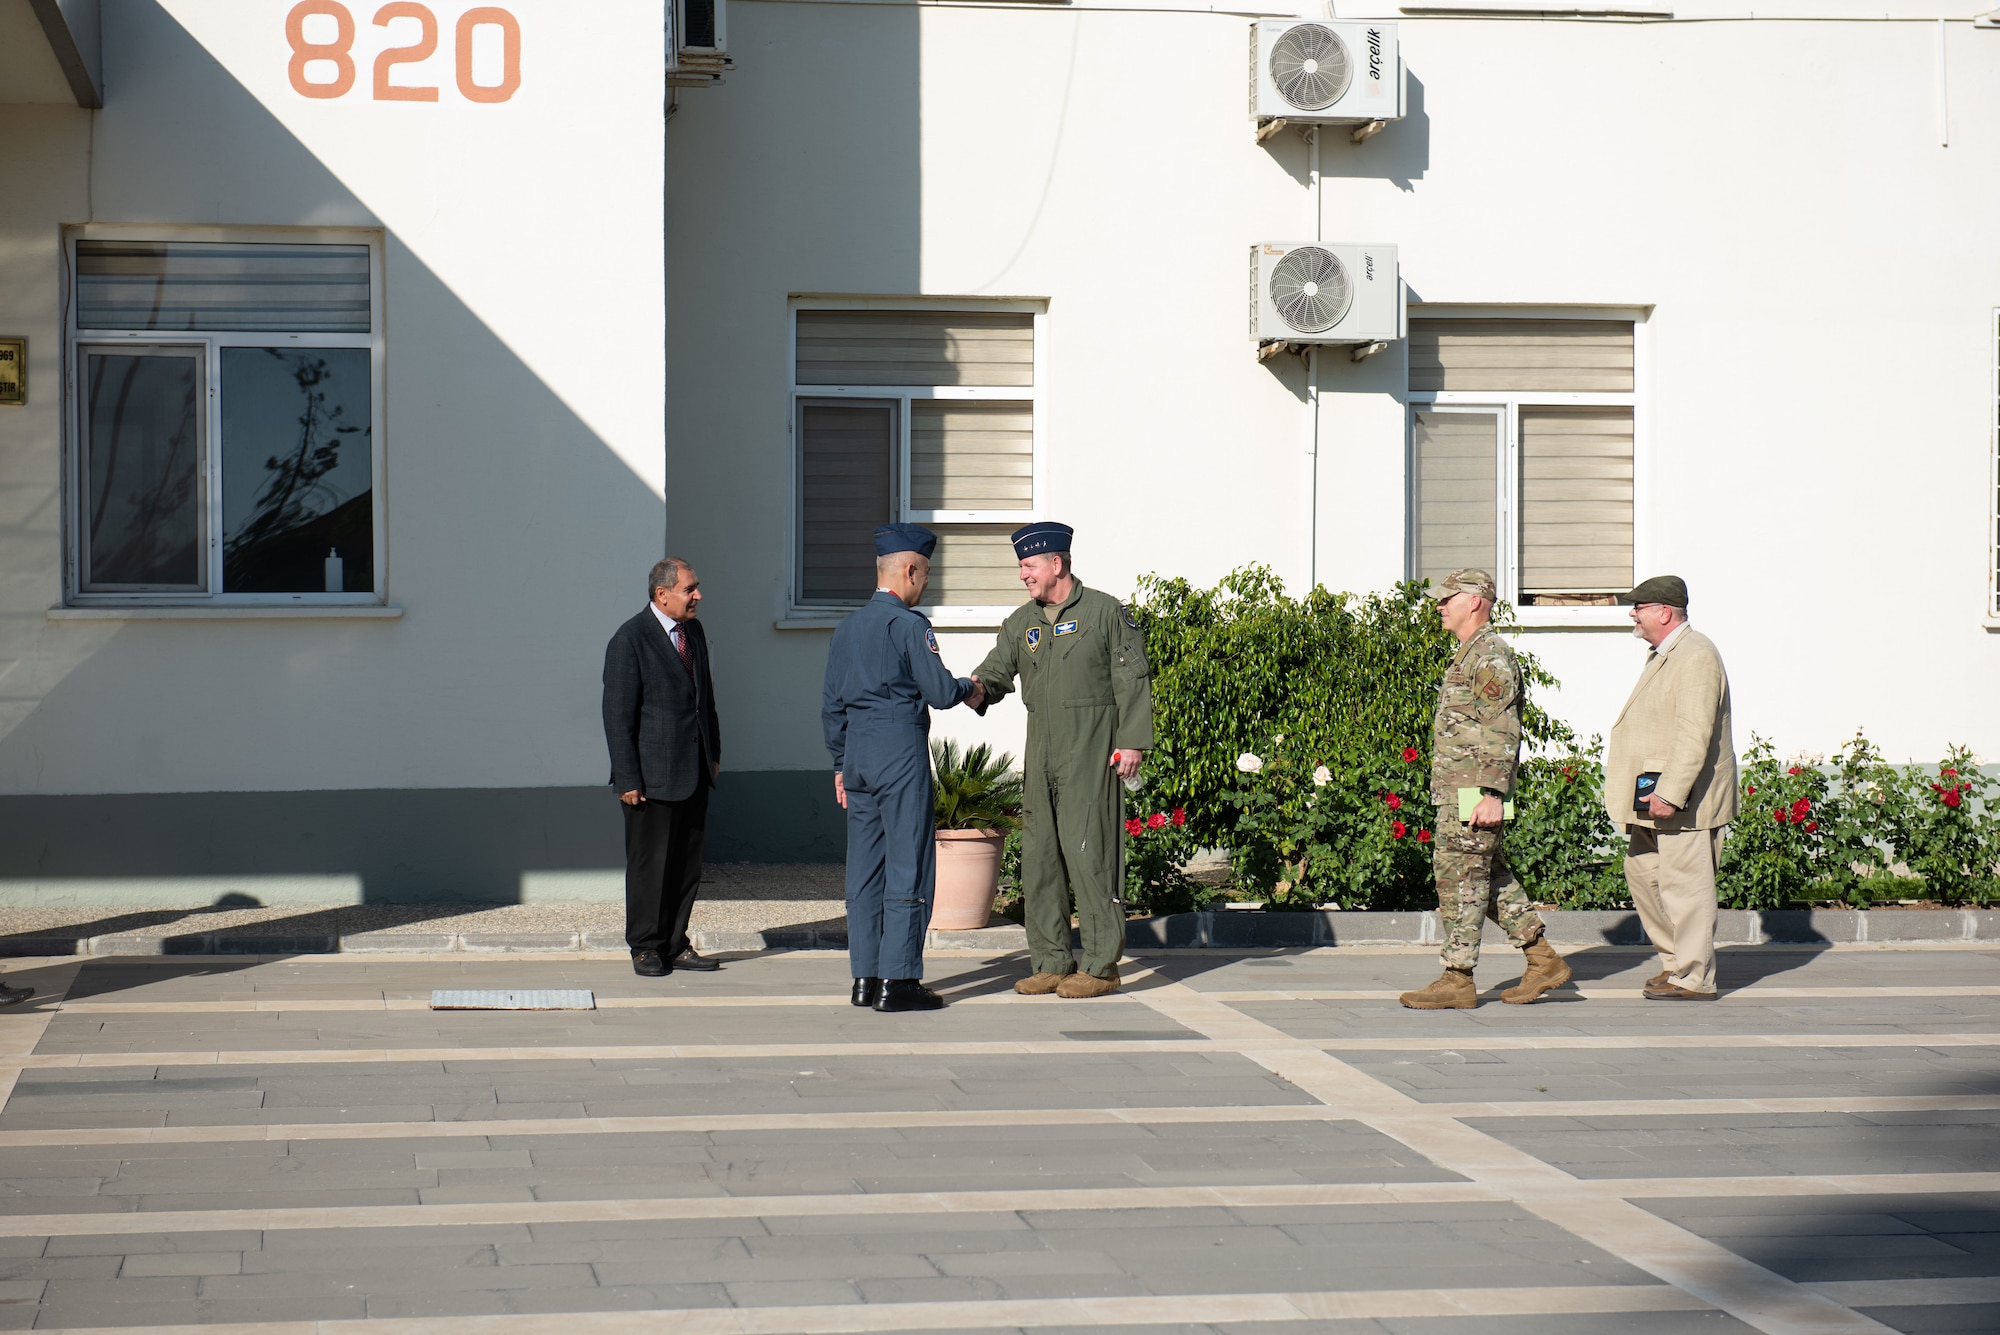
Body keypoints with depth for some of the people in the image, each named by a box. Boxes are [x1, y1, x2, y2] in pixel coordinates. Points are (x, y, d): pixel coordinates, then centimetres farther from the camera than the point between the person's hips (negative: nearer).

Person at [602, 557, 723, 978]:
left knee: (688, 864, 9)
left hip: (695, 773, 7)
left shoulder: (694, 632, 12)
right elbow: (618, 714, -12)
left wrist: (713, 754, 16)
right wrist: (627, 779, -14)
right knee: (649, 864, 0)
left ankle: (675, 945, 17)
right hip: (653, 776, -7)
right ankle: (645, 949, 11)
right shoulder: (630, 640, -11)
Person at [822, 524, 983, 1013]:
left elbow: (831, 705, 16)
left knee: (864, 869, 9)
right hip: (901, 752, -8)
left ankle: (864, 979, 11)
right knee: (908, 869, -4)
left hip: (857, 752, 8)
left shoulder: (847, 627, 13)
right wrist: (969, 688, 9)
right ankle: (897, 981, -5)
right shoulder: (908, 624, -10)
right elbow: (940, 692, -12)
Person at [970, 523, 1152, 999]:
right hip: (1041, 753, 6)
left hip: (1090, 752, -6)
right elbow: (998, 669, 8)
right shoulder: (1022, 621, 15)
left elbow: (1132, 679, -3)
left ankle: (1102, 966, -4)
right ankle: (1052, 964, 12)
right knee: (1038, 856, 5)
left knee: (1088, 853, -10)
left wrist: (1132, 741, -10)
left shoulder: (1106, 612, -1)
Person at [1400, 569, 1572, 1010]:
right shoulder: (1470, 655, 19)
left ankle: (1457, 981, -5)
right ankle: (1544, 961, 16)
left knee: (1460, 877, -8)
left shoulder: (1491, 656, -13)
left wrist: (1492, 795, -24)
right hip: (1458, 788, 10)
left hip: (1474, 791, -10)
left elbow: (1502, 732, -19)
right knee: (1490, 878, 12)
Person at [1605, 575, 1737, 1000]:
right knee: (1642, 870, 15)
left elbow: (1694, 734, -24)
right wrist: (1655, 791, 20)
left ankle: (1693, 978, -1)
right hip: (1660, 794, 11)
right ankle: (1676, 960, 23)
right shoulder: (1665, 655, 18)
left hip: (1686, 798, -11)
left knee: (1683, 883, -6)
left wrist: (1669, 793, -27)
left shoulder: (1695, 656, -16)